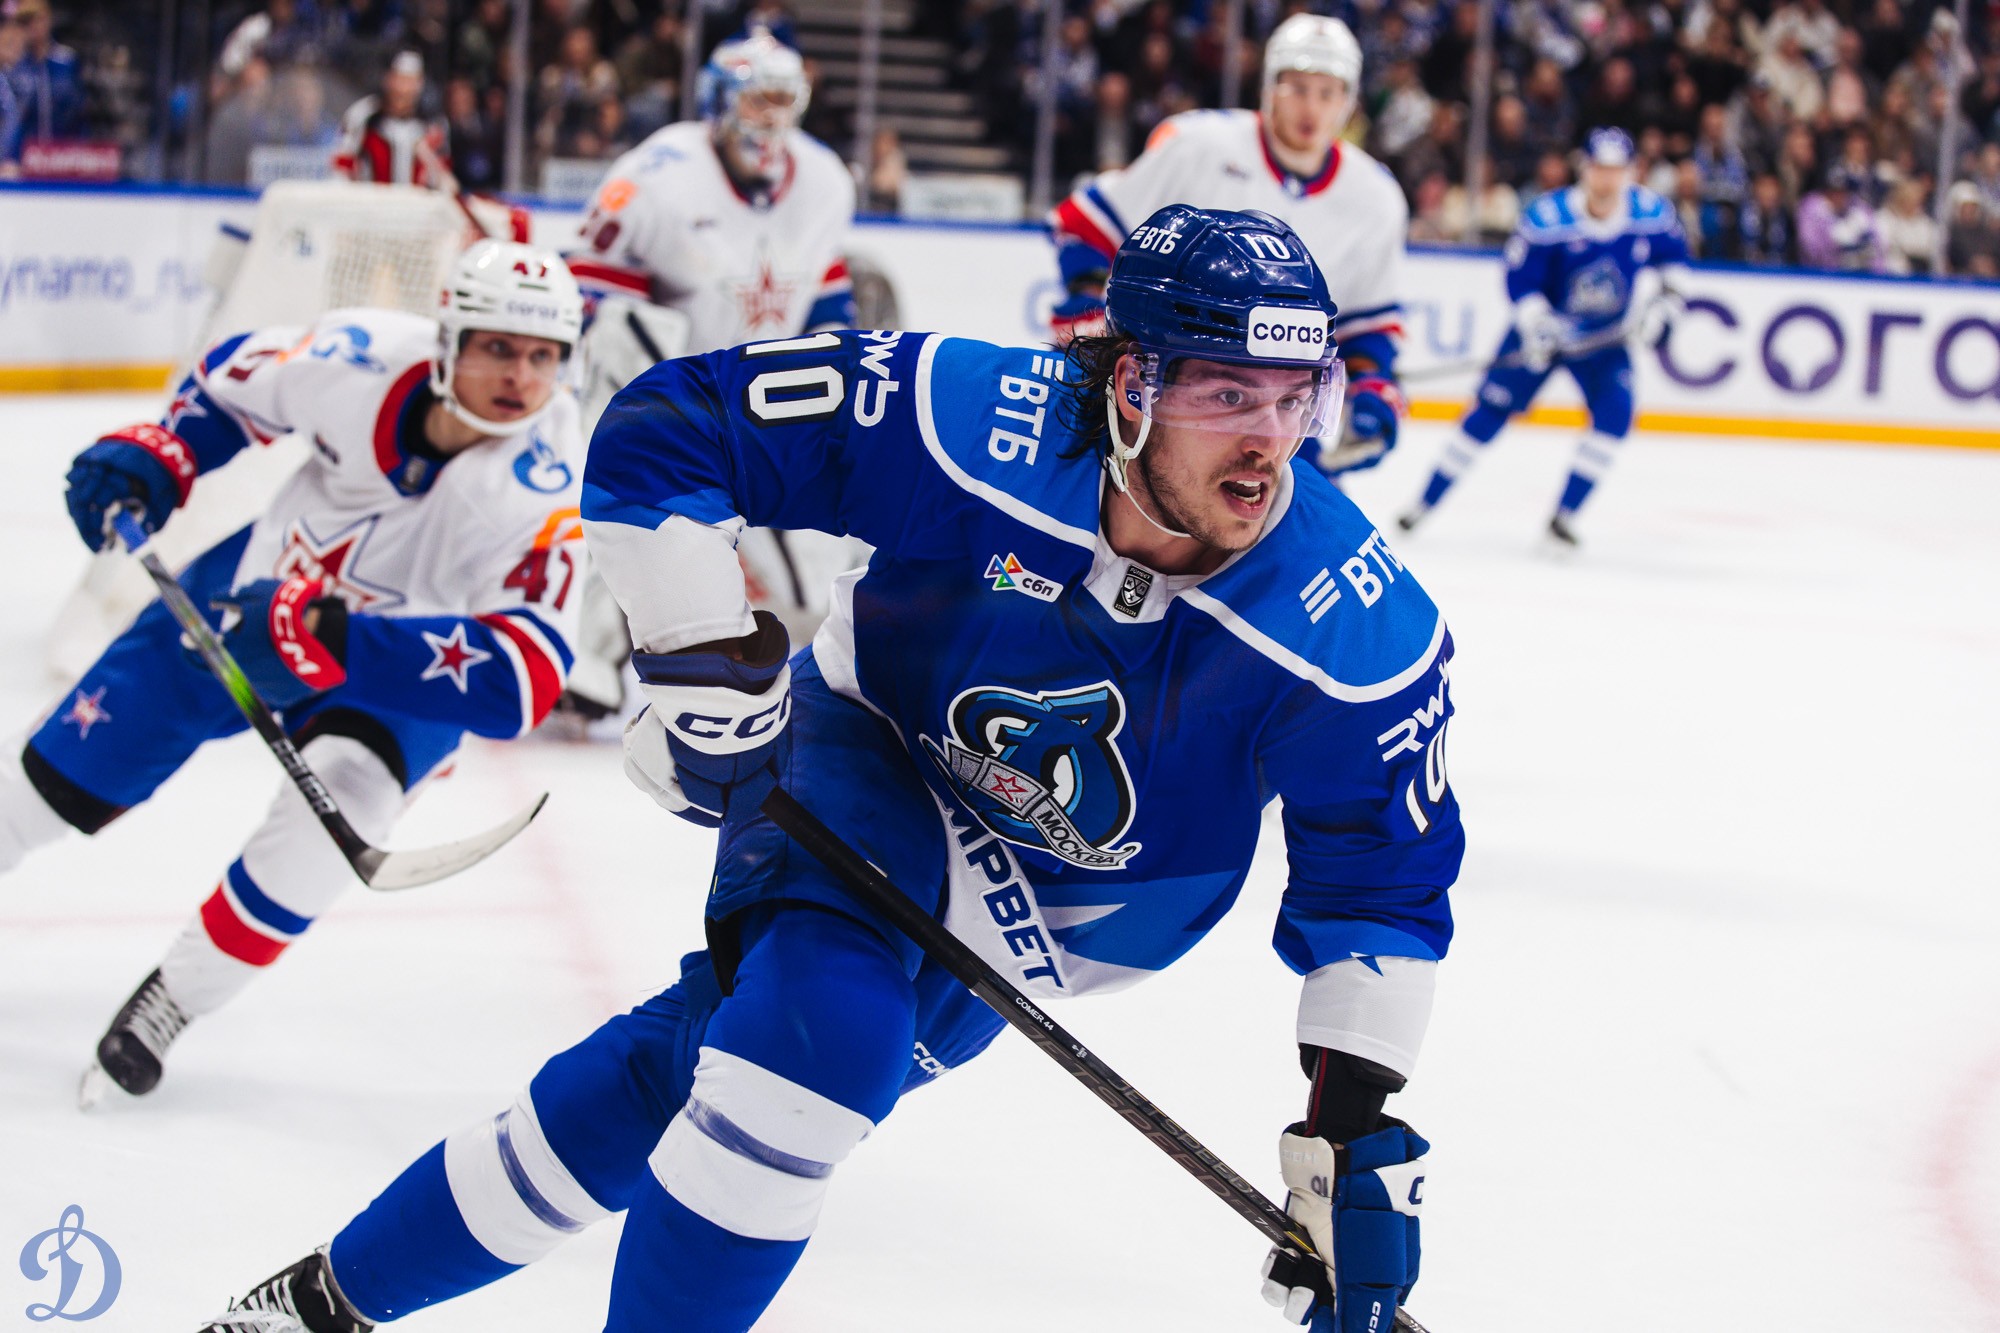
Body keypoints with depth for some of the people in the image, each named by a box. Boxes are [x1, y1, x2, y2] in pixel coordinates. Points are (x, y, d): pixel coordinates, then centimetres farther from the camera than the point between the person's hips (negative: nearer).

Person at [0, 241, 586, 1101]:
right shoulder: (363, 356, -26)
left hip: (405, 665, -3)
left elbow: (521, 678, -42)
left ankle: (170, 1003, -14)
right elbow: (235, 377, -2)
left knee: (344, 789, -32)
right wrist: (151, 456, -17)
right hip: (259, 585, 3)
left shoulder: (548, 488, -33)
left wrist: (336, 639, -48)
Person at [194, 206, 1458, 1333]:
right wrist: (702, 661, -26)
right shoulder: (968, 421, -31)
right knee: (819, 1023, -24)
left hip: (1072, 903, 2)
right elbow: (664, 426, -22)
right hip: (867, 746, -1)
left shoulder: (1367, 639, -28)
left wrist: (1358, 1129, -24)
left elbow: (1380, 883, -16)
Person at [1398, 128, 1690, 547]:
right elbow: (1519, 279, -15)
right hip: (1546, 327, -2)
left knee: (1616, 413, -19)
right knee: (1491, 410, -2)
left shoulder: (1652, 212, -14)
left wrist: (1659, 299, -7)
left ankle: (1565, 514, -11)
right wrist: (1536, 324, -28)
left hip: (1606, 338, 2)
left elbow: (1671, 254, 5)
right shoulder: (1548, 217, -22)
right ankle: (1426, 502, 9)